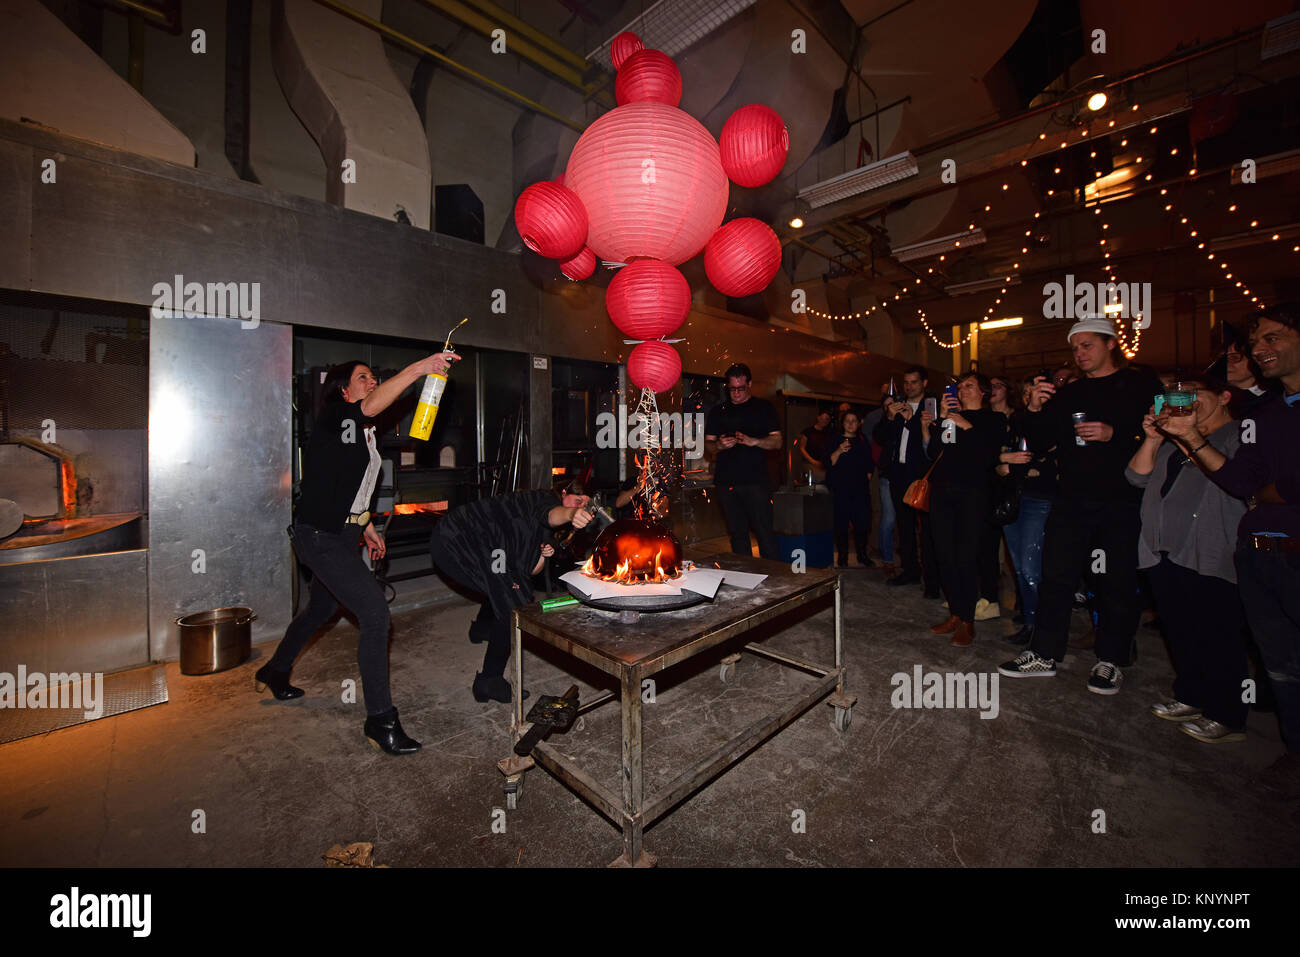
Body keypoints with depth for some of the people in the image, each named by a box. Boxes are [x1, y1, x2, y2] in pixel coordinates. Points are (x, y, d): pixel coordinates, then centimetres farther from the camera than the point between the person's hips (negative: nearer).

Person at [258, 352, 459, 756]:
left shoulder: (364, 431, 15)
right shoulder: (334, 418, -13)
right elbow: (372, 404, -36)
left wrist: (364, 525, 20)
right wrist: (418, 368, -46)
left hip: (341, 534, 10)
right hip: (321, 535, -10)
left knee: (322, 608, 26)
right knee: (375, 612, -15)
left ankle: (274, 673, 52)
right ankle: (380, 721, -5)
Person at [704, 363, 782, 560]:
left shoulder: (764, 407, 8)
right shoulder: (718, 411, 16)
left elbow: (777, 442, 3)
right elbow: (707, 445, 14)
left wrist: (753, 441, -16)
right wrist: (719, 445, -9)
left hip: (755, 480, -3)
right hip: (726, 482, 3)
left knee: (764, 532, -5)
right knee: (737, 533, 9)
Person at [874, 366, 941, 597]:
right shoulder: (896, 406, 15)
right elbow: (879, 437, 8)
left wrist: (911, 420, -18)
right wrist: (890, 418, -7)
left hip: (922, 474, -5)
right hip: (899, 473, 5)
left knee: (926, 527, -6)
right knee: (905, 525, 13)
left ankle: (932, 579, 1)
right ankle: (910, 571, 24)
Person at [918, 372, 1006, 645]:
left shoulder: (994, 419, 8)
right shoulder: (949, 416, 18)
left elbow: (990, 456, -8)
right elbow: (933, 453, 11)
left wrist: (966, 426, -9)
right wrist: (927, 427, 0)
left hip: (972, 492, -4)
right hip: (942, 491, 4)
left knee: (966, 557, -6)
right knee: (945, 554, 4)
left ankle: (967, 621, 6)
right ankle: (955, 613, 17)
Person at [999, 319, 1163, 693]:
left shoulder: (1142, 386, 5)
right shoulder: (1066, 394, 14)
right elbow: (1038, 444, 8)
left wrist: (1114, 434, -18)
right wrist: (1035, 409, -6)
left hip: (1123, 504, -3)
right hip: (1072, 501, 3)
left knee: (1118, 583, 4)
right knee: (1055, 576, 2)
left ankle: (1111, 660, 20)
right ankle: (1044, 655, 11)